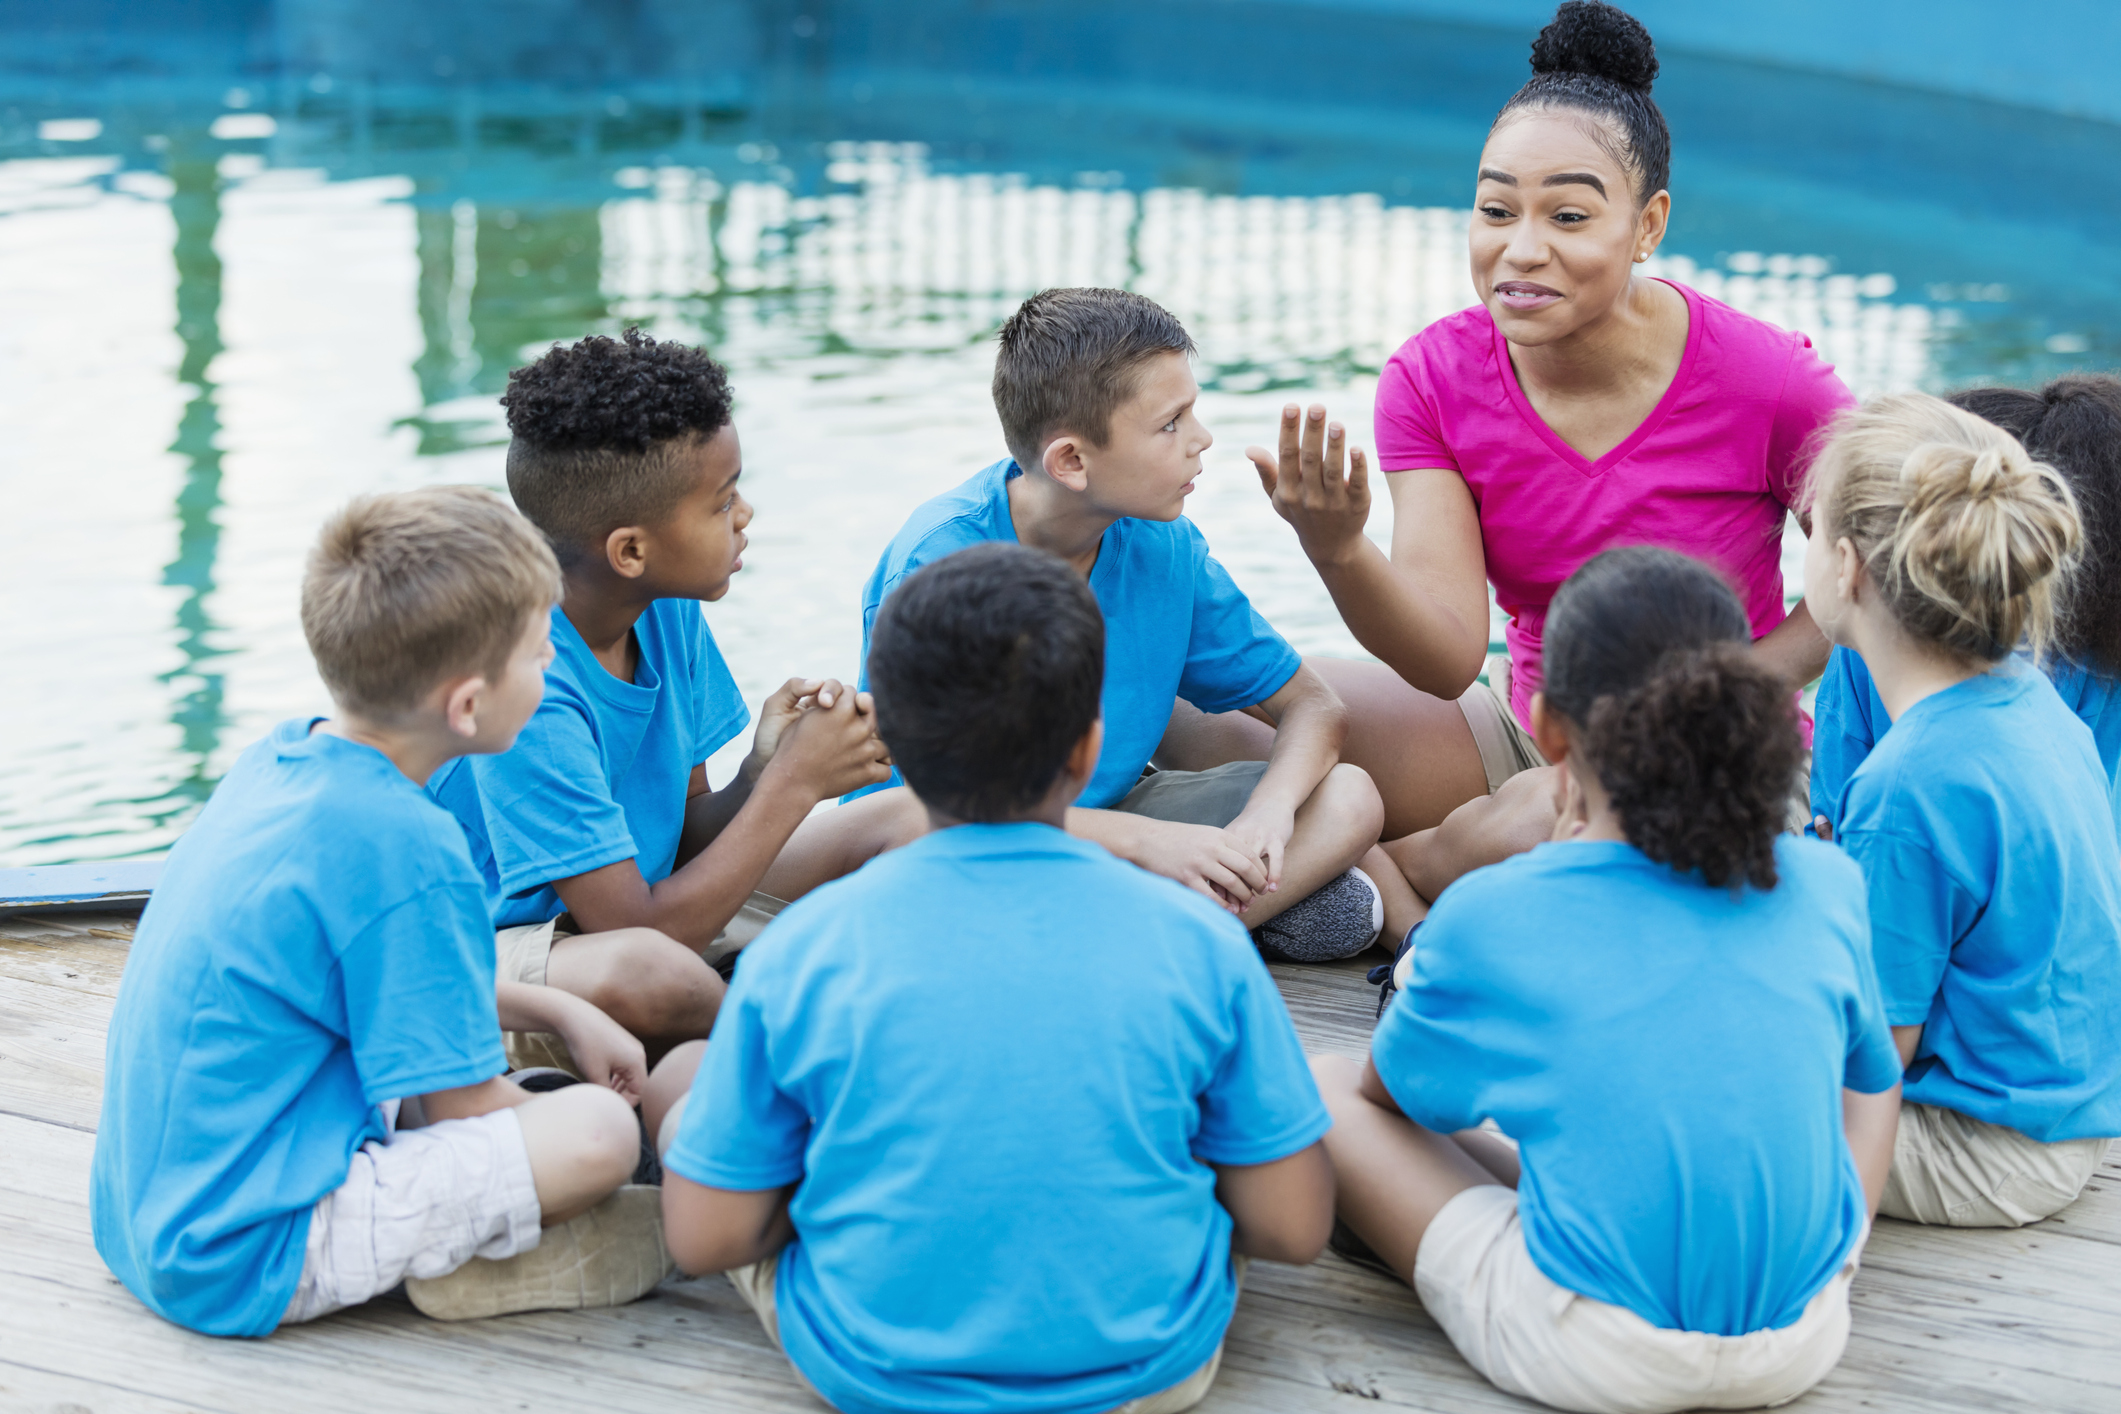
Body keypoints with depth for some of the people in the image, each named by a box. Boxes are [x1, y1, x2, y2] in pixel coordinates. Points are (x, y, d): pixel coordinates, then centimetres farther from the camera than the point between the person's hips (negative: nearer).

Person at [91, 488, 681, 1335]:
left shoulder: (280, 758, 6)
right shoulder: (404, 849, -22)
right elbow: (465, 1111, -13)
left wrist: (555, 1011, 20)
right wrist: (574, 1132, 6)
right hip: (241, 1267, -10)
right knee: (600, 1131, -19)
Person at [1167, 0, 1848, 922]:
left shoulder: (1767, 383, -18)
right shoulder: (1434, 380, -8)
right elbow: (1450, 658, -17)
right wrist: (1338, 550, -38)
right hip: (1528, 729, 4)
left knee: (1542, 824, -38)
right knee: (1200, 713, -10)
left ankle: (1392, 867, -7)